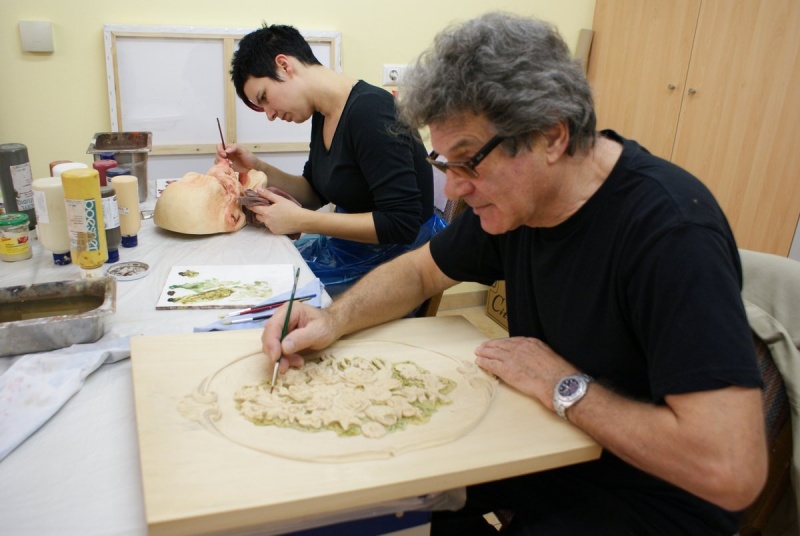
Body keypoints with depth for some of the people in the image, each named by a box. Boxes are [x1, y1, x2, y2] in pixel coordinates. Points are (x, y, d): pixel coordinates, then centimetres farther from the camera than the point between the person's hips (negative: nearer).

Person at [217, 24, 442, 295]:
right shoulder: (323, 114, 4)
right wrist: (258, 168, 0)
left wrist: (299, 221, -22)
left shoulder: (370, 112, -22)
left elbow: (401, 224, -26)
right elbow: (315, 194, 16)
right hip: (349, 244, 8)